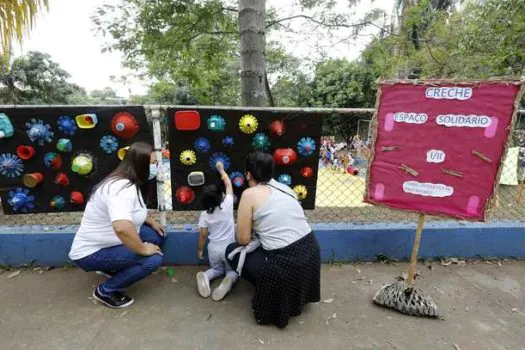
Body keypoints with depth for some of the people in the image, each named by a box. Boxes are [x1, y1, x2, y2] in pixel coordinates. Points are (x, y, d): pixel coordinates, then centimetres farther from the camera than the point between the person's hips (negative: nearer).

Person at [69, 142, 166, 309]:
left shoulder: (130, 183, 2)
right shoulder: (122, 188, -30)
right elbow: (122, 228, -46)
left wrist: (150, 221, 6)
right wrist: (143, 249, -30)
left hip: (107, 242, 9)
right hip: (91, 253, -9)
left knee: (156, 234, 2)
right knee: (153, 259, -22)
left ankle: (114, 267, 15)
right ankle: (105, 291, 0)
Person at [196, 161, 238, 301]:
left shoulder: (205, 214, -11)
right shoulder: (227, 204, -16)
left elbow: (203, 235, -4)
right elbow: (228, 184, -2)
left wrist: (200, 249, 12)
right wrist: (221, 169, 9)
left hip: (213, 248, 2)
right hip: (229, 247, -2)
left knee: (217, 269, 28)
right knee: (232, 271, 20)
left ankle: (205, 276, -5)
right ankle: (228, 280, -16)